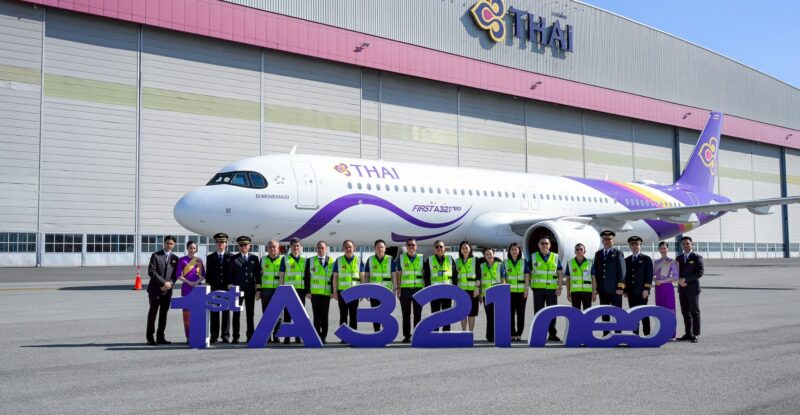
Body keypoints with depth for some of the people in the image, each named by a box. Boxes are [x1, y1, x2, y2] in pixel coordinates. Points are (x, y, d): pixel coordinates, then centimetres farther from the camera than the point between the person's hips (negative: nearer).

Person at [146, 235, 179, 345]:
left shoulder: (175, 258, 11)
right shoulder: (155, 256, -1)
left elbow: (175, 274, 10)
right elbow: (151, 271, -11)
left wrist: (170, 283, -9)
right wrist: (164, 282, -15)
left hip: (167, 290, 4)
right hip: (155, 289, -4)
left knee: (164, 314, 6)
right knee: (153, 313, -2)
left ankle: (160, 337, 11)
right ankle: (150, 337, 2)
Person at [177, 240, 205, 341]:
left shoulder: (199, 260, 11)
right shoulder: (182, 260, 1)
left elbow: (203, 275, 11)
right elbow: (179, 275, -3)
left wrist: (198, 281, -8)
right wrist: (189, 282, -14)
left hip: (197, 287, 3)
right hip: (186, 288, -3)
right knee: (187, 311, -3)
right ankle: (188, 336, 1)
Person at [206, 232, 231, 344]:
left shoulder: (230, 257, 8)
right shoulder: (210, 257, 11)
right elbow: (208, 274, 9)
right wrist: (208, 285, 0)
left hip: (227, 289, -1)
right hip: (214, 289, 1)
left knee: (226, 313, 1)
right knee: (214, 313, 0)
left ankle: (225, 336, 5)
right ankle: (214, 336, 3)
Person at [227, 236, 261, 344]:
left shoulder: (254, 258, 10)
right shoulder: (234, 258, 7)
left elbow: (258, 273, 9)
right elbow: (230, 273, 4)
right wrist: (230, 284, -7)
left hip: (250, 289, 1)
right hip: (237, 289, -1)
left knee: (250, 314, 4)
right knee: (236, 313, 0)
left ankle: (250, 336, 9)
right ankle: (235, 337, 3)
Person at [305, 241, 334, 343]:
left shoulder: (331, 261, 8)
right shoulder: (310, 261, 8)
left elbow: (333, 277, 6)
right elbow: (307, 277, 3)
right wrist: (307, 291, -5)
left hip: (326, 293, 1)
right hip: (314, 293, -1)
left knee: (325, 316, 3)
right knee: (317, 316, 0)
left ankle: (323, 337, 8)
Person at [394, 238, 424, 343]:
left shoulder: (421, 258, 7)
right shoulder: (401, 258, 8)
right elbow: (398, 274, 7)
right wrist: (398, 288, -1)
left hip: (418, 289, 0)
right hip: (405, 289, 0)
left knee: (418, 314, 2)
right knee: (406, 314, 2)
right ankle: (407, 336, 7)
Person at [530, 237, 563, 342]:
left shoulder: (555, 257, 8)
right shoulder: (533, 257, 6)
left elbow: (560, 273, 7)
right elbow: (528, 273, 7)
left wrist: (559, 288, -1)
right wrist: (530, 285, 0)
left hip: (552, 289, 1)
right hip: (538, 289, -1)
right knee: (538, 312, 2)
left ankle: (552, 334, 11)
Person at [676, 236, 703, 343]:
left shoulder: (697, 257, -2)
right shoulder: (679, 258, 14)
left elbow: (700, 272, -11)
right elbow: (676, 272, 15)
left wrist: (685, 279, -16)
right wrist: (679, 280, -7)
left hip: (693, 288, -5)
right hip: (682, 289, 5)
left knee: (694, 312, -4)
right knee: (685, 312, 7)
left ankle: (696, 335, -3)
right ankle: (688, 334, 12)